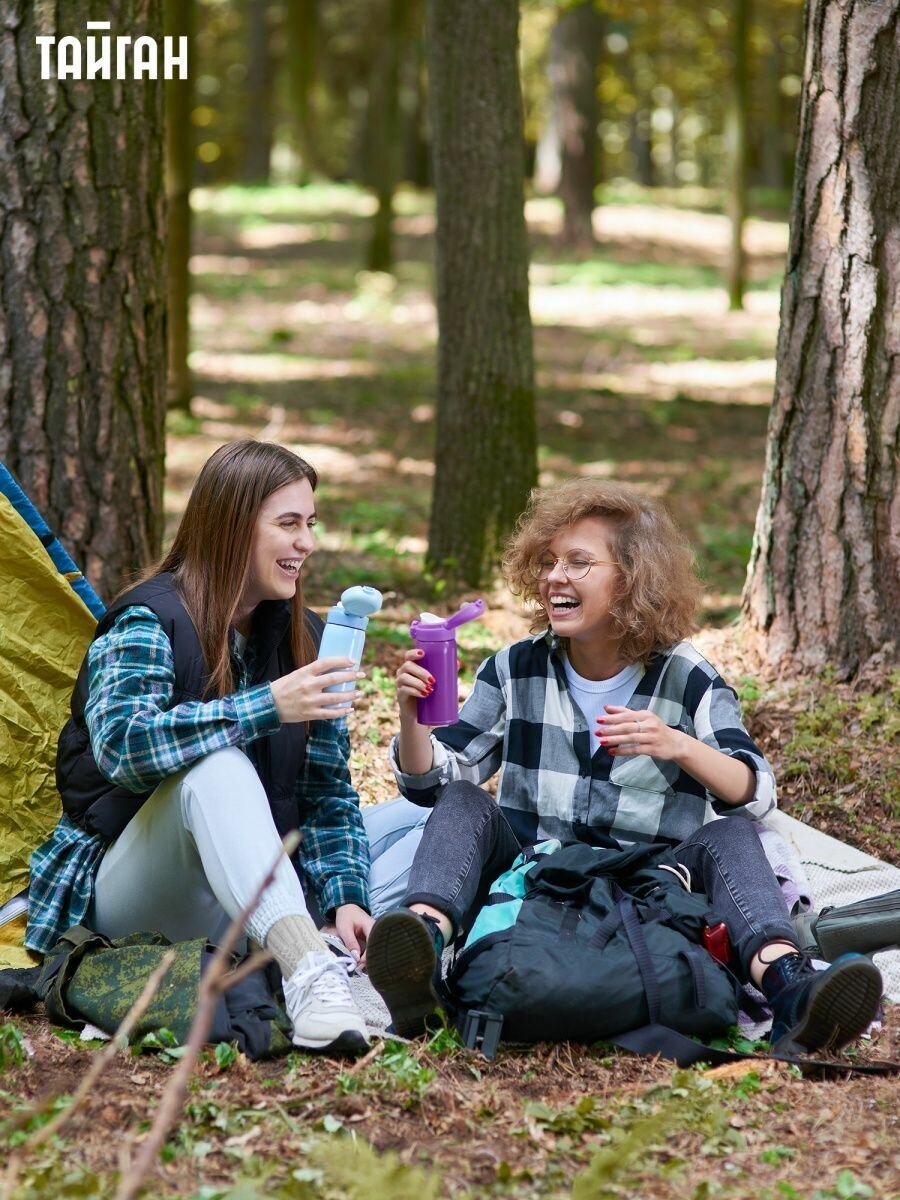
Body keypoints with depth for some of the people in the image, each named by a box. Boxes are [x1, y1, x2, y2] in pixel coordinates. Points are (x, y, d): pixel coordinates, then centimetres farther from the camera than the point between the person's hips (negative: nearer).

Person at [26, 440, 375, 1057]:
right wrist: (267, 706, -38)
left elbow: (329, 793, 5)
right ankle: (310, 974, -54)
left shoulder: (303, 637, 6)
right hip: (128, 899, -6)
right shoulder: (148, 623, -12)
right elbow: (120, 745, -31)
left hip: (239, 904, 6)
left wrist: (345, 897, -13)